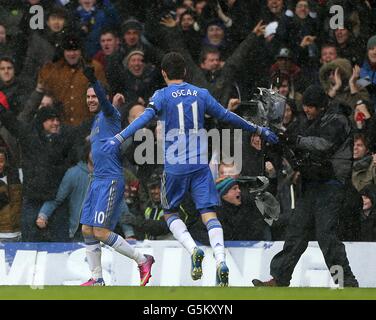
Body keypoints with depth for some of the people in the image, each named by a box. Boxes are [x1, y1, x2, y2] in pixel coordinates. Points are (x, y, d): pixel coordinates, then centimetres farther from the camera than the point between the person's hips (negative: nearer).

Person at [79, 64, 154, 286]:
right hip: (98, 180, 10)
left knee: (101, 232, -14)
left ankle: (143, 261, -4)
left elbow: (104, 100, -28)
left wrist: (94, 81, -44)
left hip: (111, 180, -10)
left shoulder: (110, 114, -5)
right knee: (88, 230, 5)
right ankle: (97, 279, 10)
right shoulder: (97, 120, 22)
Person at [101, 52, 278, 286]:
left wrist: (120, 138, -27)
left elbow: (144, 118, -17)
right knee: (209, 214, -2)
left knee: (170, 213, 15)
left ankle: (193, 250, -9)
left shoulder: (162, 96, 0)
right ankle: (221, 260, -22)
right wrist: (259, 130, 29)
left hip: (175, 166, -2)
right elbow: (228, 117, 17)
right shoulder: (201, 94, 10)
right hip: (200, 164, 2)